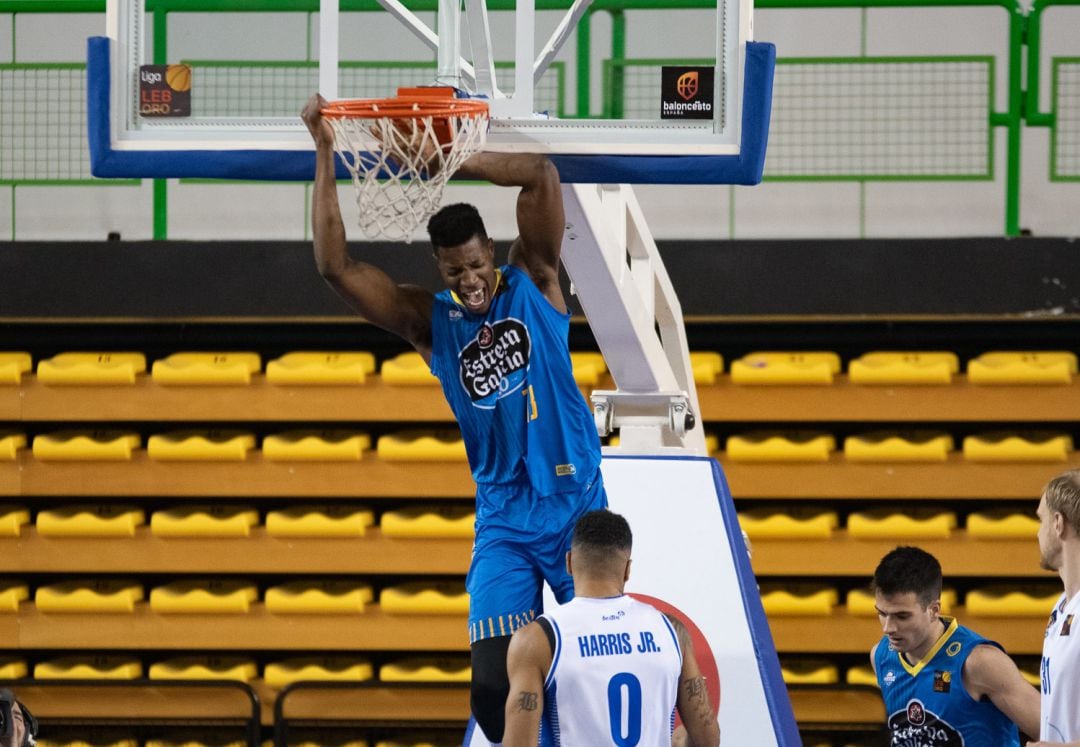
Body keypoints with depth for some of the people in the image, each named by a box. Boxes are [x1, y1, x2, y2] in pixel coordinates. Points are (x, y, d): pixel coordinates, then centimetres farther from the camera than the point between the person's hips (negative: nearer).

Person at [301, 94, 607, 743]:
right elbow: (336, 266, -9)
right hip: (503, 523, 1)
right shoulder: (429, 322, 0)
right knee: (494, 685, -10)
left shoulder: (532, 283, -2)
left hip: (578, 507, -1)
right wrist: (325, 153, -12)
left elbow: (541, 175, -15)